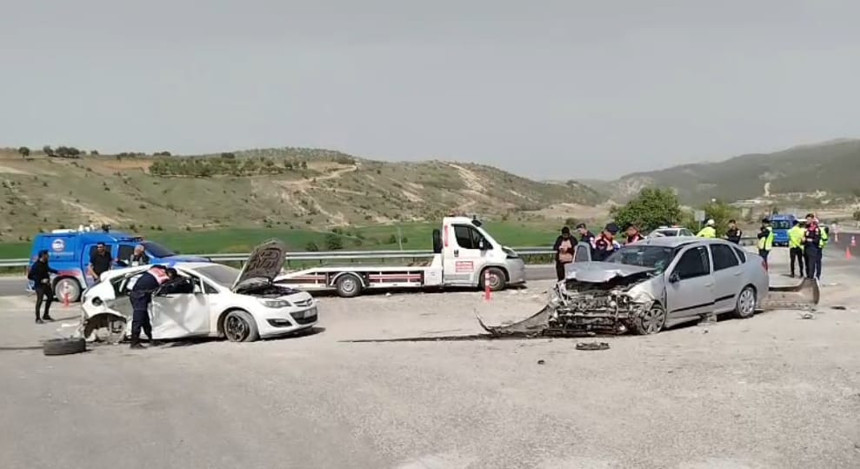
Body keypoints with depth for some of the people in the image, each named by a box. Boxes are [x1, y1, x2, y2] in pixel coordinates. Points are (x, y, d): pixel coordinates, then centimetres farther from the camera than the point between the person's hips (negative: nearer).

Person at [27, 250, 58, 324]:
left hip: (46, 284, 9)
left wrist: (56, 272, 38)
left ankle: (46, 315, 31)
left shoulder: (45, 263, 4)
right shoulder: (36, 265, -20)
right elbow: (29, 276, -19)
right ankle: (38, 318, -2)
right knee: (39, 301, -9)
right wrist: (41, 280, -24)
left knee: (50, 297, 17)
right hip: (39, 285, -9)